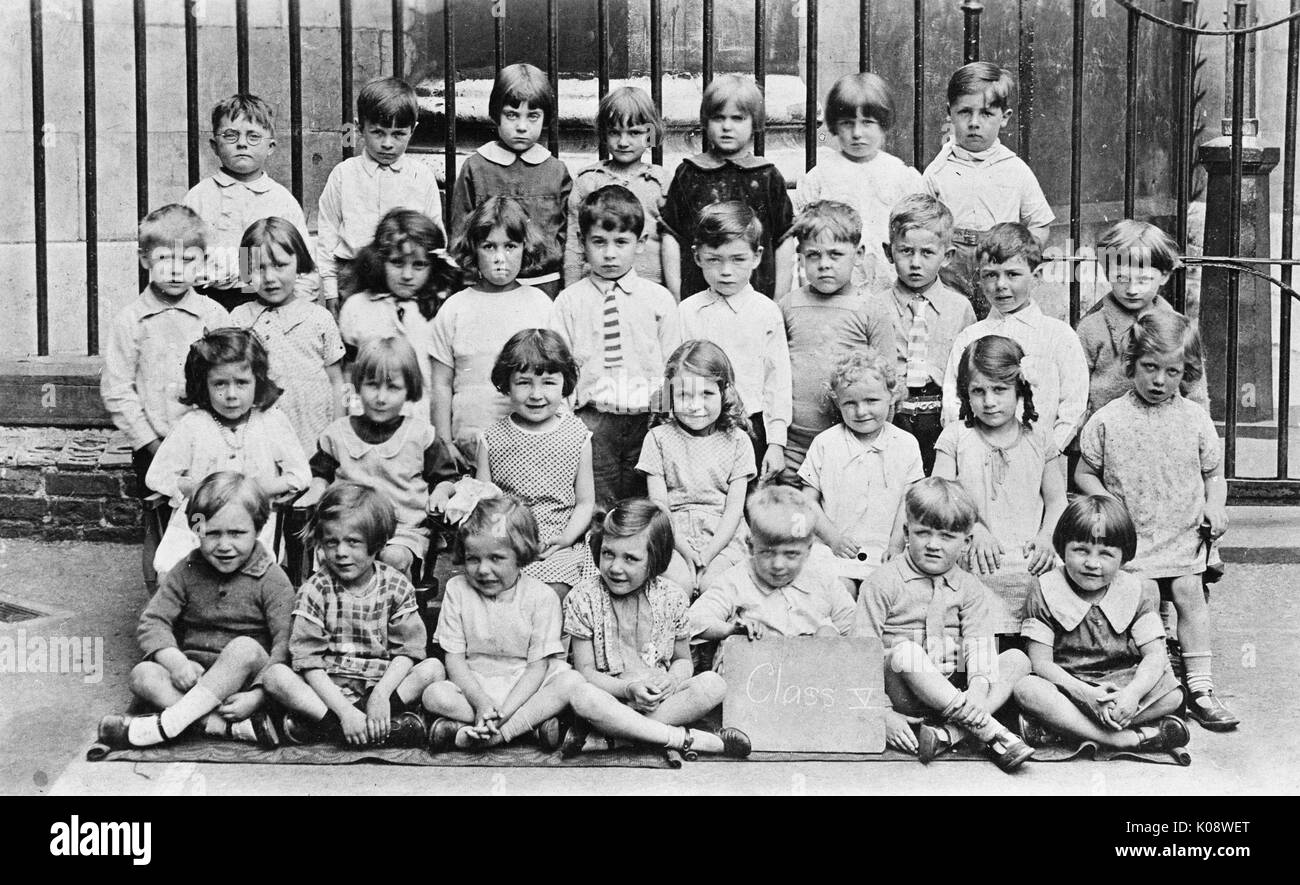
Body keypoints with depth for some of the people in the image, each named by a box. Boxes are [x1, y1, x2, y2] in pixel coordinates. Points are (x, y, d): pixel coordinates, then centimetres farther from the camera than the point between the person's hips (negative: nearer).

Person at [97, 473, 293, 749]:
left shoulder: (272, 580, -5)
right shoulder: (187, 573, 6)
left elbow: (286, 644, -13)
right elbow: (153, 622, -1)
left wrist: (257, 696, -25)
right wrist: (176, 661, -22)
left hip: (247, 679, -3)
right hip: (194, 675, 4)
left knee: (245, 648, -34)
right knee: (142, 675, -23)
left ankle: (165, 725, -33)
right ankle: (235, 727, -37)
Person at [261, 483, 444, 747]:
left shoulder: (397, 587, 0)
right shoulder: (314, 591, -5)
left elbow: (407, 651, -5)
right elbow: (308, 660, -12)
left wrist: (380, 695, -23)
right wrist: (344, 711, -24)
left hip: (383, 683, 1)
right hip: (327, 688, -1)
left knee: (433, 669, -22)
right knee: (274, 675, -25)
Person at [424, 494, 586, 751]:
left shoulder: (541, 597, -8)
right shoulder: (457, 590, -1)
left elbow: (538, 665, -10)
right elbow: (454, 659, -3)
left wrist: (504, 711, -25)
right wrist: (481, 703, -22)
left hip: (525, 687, -1)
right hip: (474, 687, 1)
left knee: (571, 682, -29)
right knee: (434, 695, -29)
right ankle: (534, 721, -28)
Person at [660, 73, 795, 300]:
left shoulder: (767, 177, 6)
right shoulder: (688, 174, 7)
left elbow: (784, 242, 7)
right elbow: (671, 238, 7)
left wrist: (780, 304, 2)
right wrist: (676, 299, 1)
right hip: (695, 296, 0)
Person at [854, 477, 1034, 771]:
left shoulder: (970, 589, 9)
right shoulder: (883, 583, -3)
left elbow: (979, 646, -5)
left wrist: (979, 688, -27)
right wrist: (883, 715, -19)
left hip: (954, 690, 4)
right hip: (902, 690, -4)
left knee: (1017, 659, -12)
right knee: (904, 650, -34)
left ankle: (948, 734, -32)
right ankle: (993, 734, -34)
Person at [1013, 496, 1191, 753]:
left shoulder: (1138, 593, 1)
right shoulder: (1045, 594, -4)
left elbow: (1154, 655, -8)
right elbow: (1041, 662, -10)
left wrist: (1133, 693, -30)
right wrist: (1084, 693, -28)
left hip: (1124, 686, 2)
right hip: (1068, 688, -2)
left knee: (1172, 693, -26)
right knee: (1026, 689, -33)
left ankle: (1059, 725, -29)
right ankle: (1129, 739, -36)